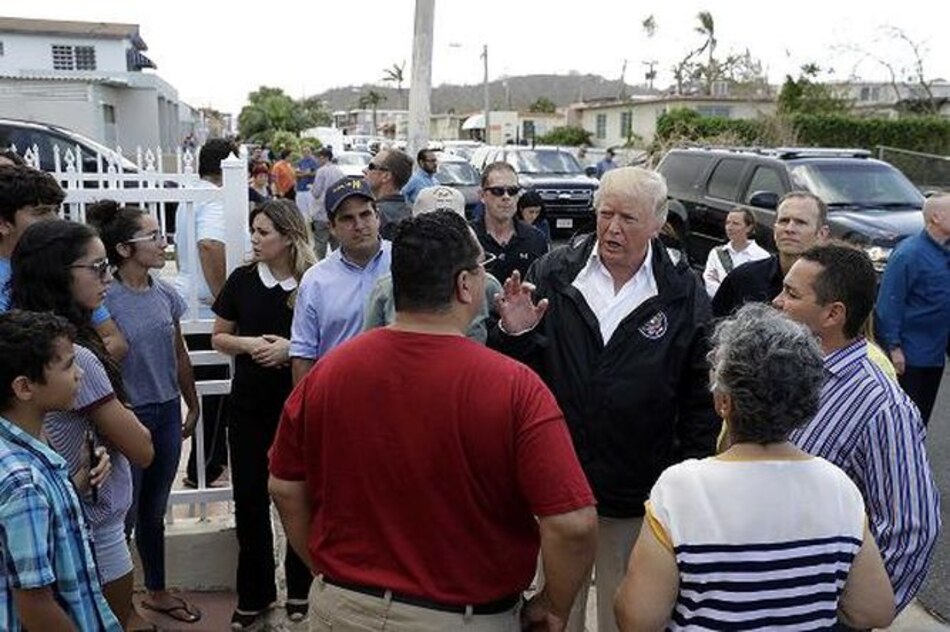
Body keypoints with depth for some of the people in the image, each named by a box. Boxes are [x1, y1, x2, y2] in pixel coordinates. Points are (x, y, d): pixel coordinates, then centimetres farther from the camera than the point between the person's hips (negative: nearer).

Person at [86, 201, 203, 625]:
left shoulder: (165, 293, 2)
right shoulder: (105, 299, -16)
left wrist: (192, 405, 17)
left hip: (166, 411, 6)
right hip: (129, 416, -6)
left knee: (154, 511, 20)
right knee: (125, 515, 6)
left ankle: (157, 591, 37)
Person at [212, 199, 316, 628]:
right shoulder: (242, 280, -1)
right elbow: (218, 338, 7)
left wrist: (291, 348, -18)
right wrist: (247, 343, -13)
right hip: (249, 404, 2)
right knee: (249, 497, 8)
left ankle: (300, 588, 28)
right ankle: (254, 594, 25)